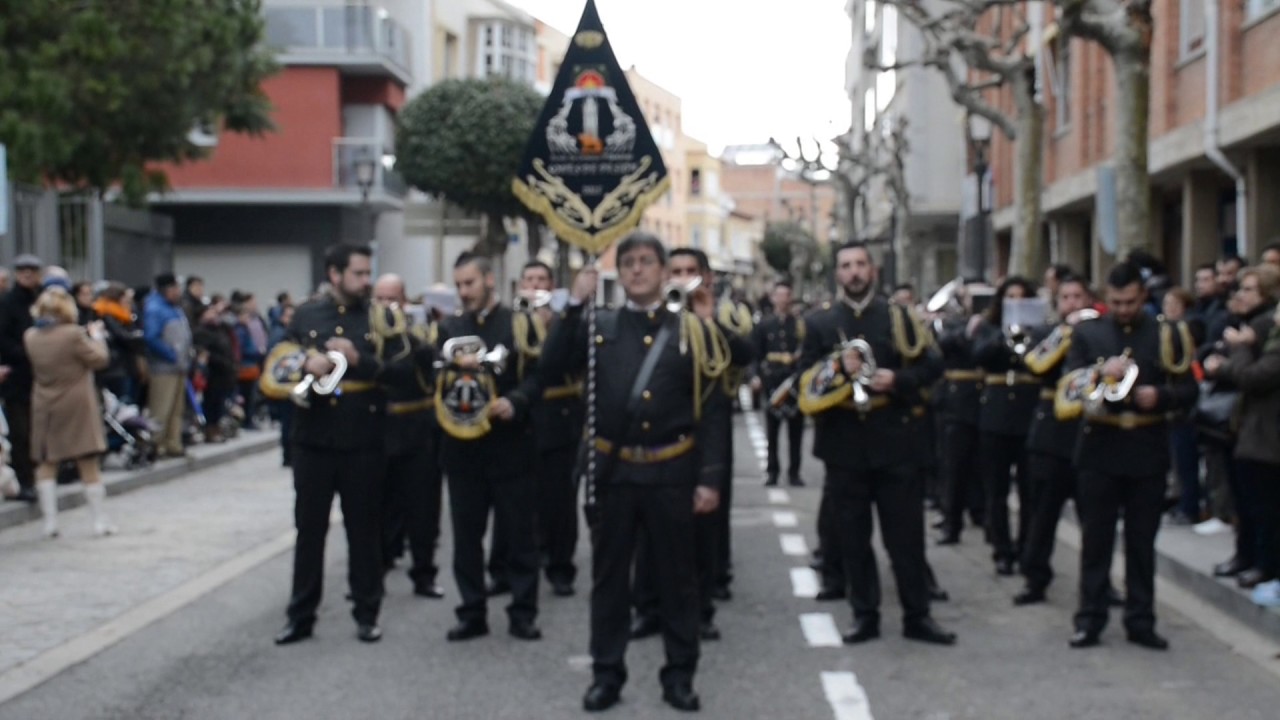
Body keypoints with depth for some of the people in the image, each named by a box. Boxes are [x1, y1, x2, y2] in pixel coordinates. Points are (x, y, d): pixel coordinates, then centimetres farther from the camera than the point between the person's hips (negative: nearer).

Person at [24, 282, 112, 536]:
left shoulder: (30, 336, -4)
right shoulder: (74, 334, -19)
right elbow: (99, 359, -12)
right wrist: (96, 335, 5)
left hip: (45, 407, 4)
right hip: (77, 405, -4)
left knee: (46, 463, 11)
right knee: (88, 463, 4)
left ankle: (50, 521, 7)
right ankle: (100, 520, 8)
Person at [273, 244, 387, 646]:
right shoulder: (305, 316, 7)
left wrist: (359, 360, -19)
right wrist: (305, 364, -13)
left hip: (363, 442, -1)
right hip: (313, 439, 1)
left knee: (364, 530, 7)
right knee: (309, 529, 7)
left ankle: (366, 615, 16)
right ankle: (301, 616, 16)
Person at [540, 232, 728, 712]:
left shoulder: (692, 329, 1)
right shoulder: (599, 326, 6)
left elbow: (712, 409, -1)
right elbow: (552, 366, -6)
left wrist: (709, 477, -7)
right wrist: (575, 304, -11)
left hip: (671, 471, -1)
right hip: (613, 471, 1)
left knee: (677, 576, 7)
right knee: (609, 576, 8)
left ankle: (679, 675, 18)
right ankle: (606, 673, 18)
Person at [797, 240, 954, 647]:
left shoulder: (898, 317, 5)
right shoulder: (819, 323, 5)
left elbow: (931, 365, 4)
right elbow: (807, 384, 0)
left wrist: (897, 380, -13)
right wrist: (839, 370, -18)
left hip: (893, 439, 0)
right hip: (844, 442, 1)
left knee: (906, 532, 3)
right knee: (853, 535, 6)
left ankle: (917, 616, 11)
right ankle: (865, 616, 16)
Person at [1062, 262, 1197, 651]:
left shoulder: (1168, 334, 4)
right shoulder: (1087, 333, 4)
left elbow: (1188, 391, 2)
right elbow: (1069, 385, -3)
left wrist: (1159, 396, -18)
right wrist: (1099, 372, -22)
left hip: (1148, 451, 0)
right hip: (1100, 448, 0)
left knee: (1142, 541, 7)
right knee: (1095, 539, 5)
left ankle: (1140, 621, 15)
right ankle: (1090, 619, 11)